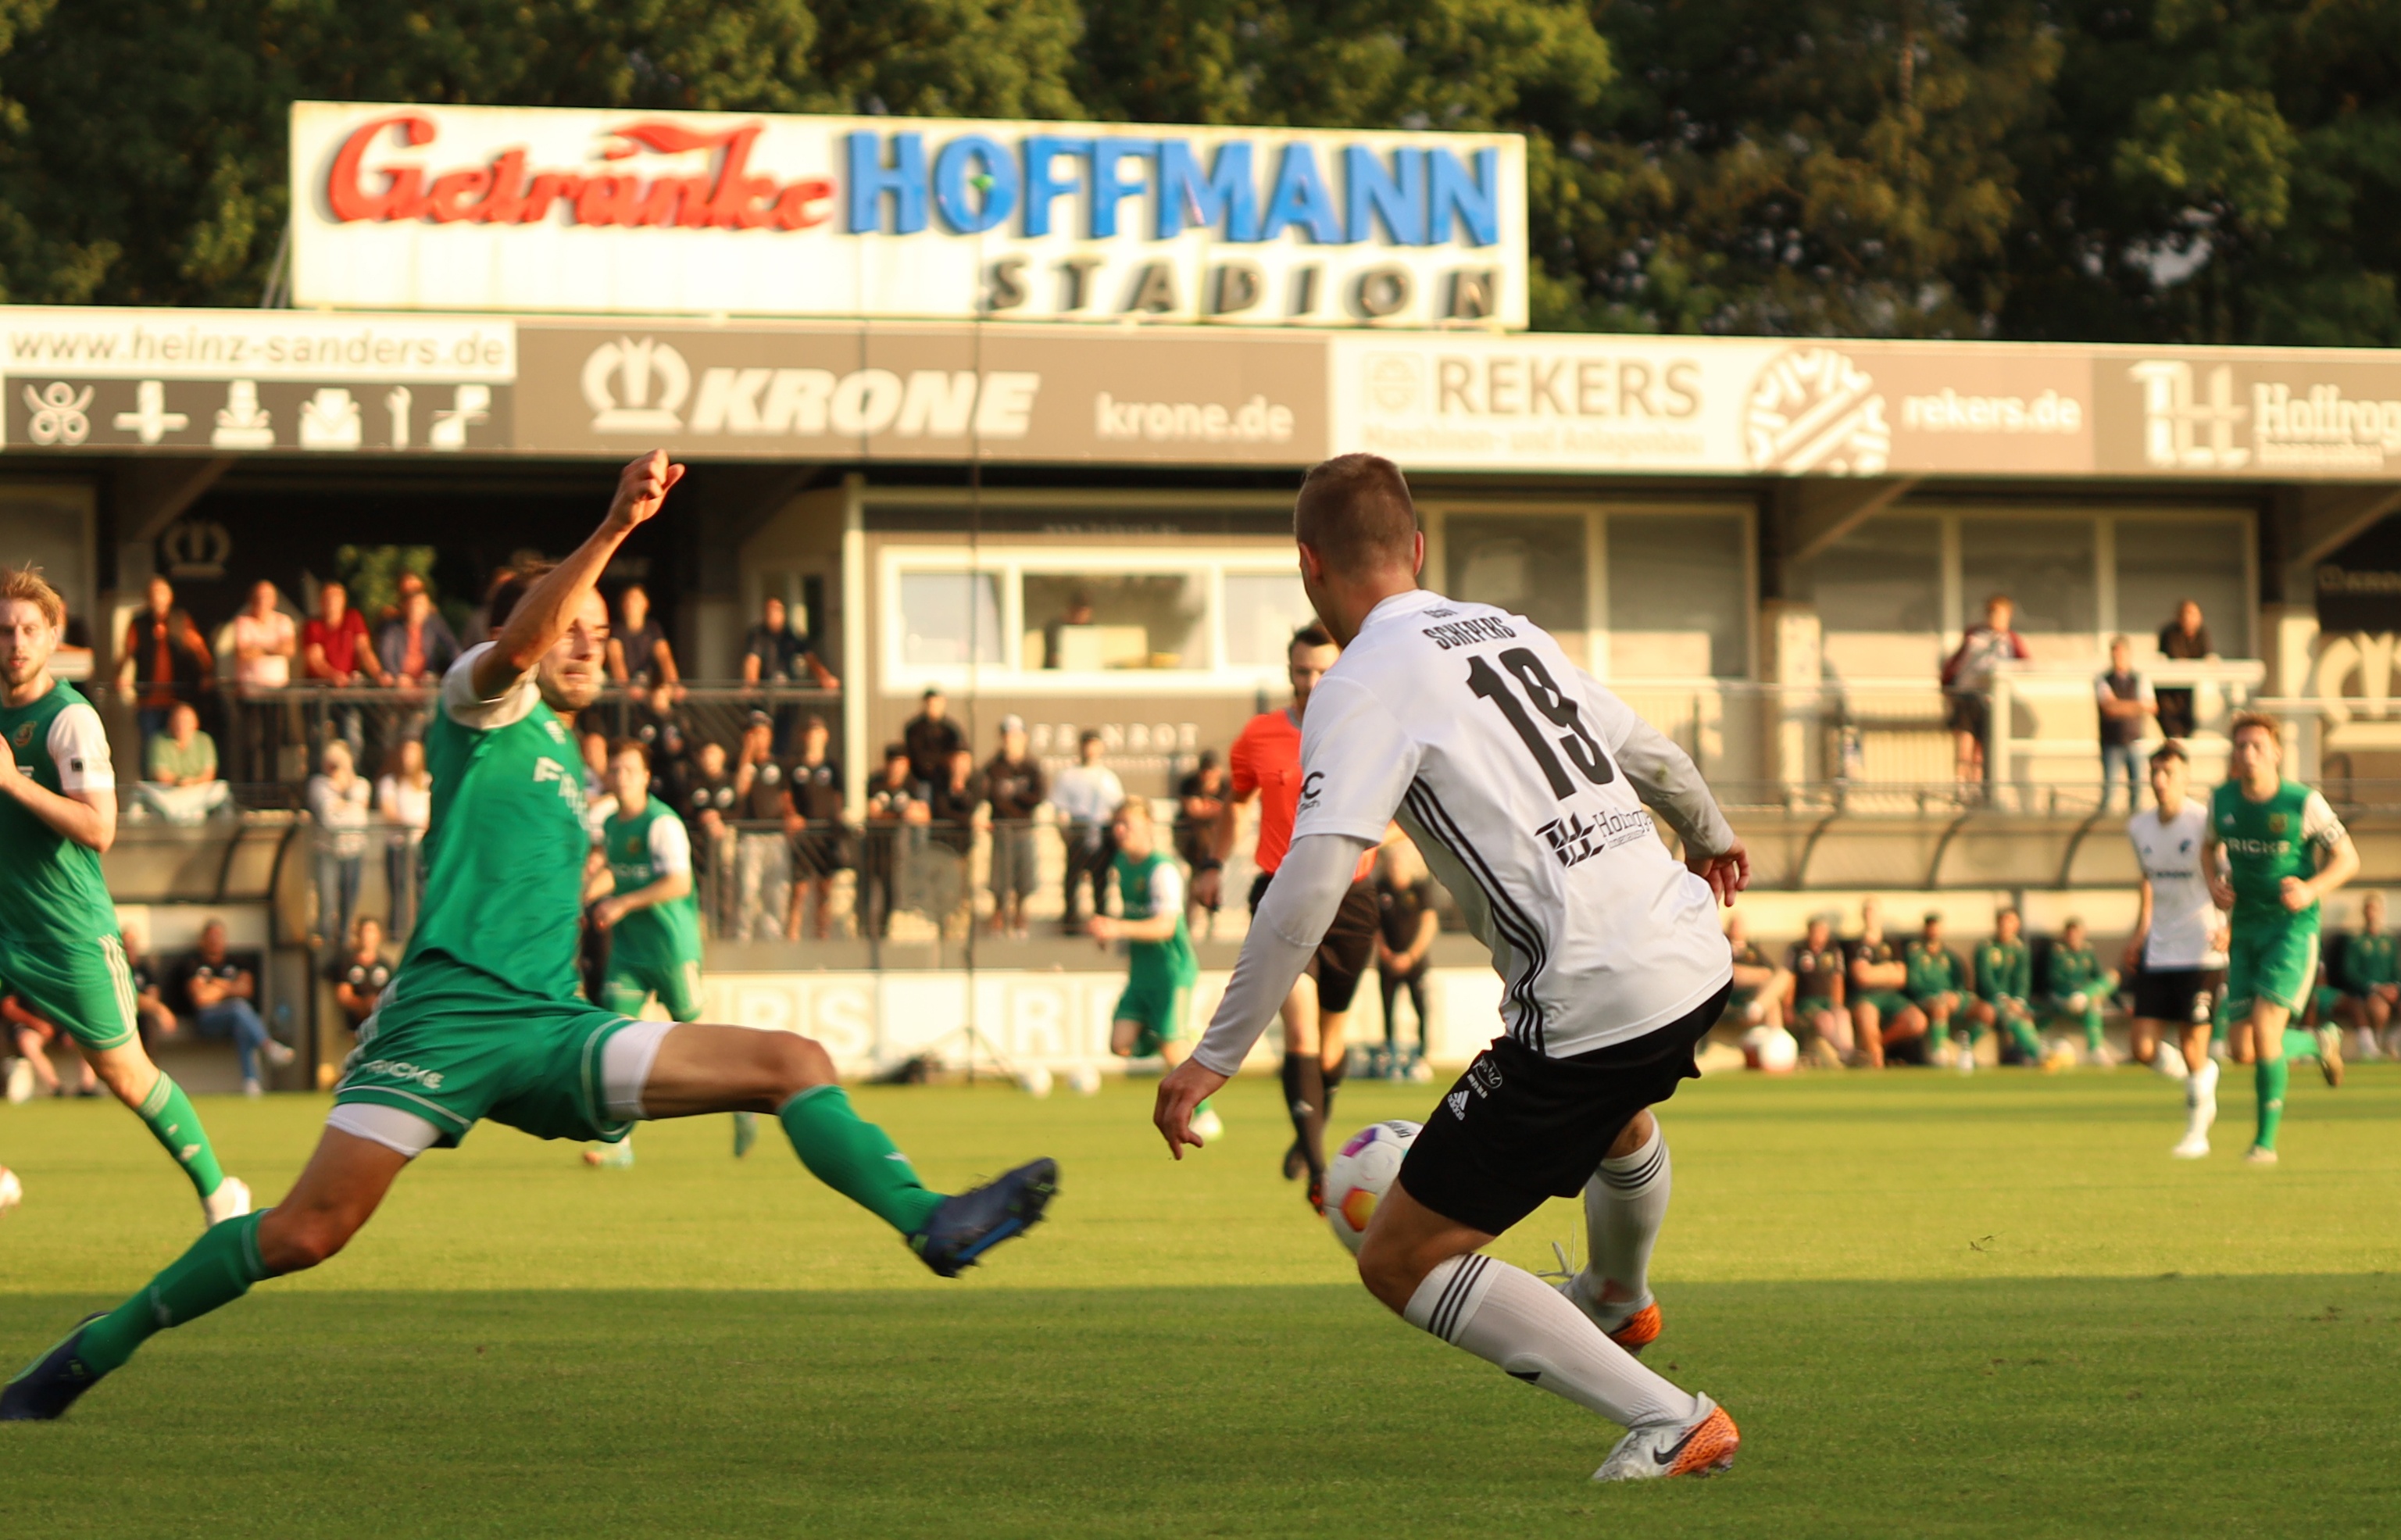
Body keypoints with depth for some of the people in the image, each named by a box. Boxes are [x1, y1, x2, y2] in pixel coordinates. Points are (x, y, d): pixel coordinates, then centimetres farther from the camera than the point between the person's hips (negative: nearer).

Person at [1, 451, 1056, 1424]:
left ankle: (928, 1221, -14)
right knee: (307, 1233, -16)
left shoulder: (562, 759, 28)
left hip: (550, 1025, 7)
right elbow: (520, 640, -20)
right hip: (451, 1012, -7)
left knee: (794, 1064, -6)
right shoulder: (486, 708, 6)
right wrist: (615, 528, -31)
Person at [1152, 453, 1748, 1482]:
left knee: (1401, 1262, 1)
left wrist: (1216, 1056, -13)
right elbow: (1650, 758, 29)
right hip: (1697, 963, 8)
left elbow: (1309, 885, -18)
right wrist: (1711, 837, 50)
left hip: (1588, 1003, -8)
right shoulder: (1511, 633, 14)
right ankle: (1618, 1301, 71)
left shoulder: (1363, 687, -8)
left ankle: (1670, 1423, -4)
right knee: (1612, 1114, 42)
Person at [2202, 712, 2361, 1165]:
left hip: (2293, 928, -5)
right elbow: (2209, 848, 21)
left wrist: (2311, 890, -20)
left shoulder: (2304, 803, -11)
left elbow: (2348, 859, -3)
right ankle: (2322, 1044, 33)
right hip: (2246, 931, 5)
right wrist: (2214, 883, 0)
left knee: (2264, 1027, -19)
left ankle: (2267, 1138, -8)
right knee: (2243, 1047, 1)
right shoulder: (2222, 801, 1)